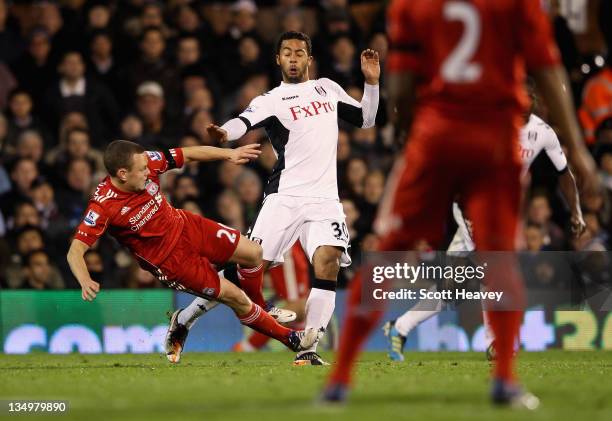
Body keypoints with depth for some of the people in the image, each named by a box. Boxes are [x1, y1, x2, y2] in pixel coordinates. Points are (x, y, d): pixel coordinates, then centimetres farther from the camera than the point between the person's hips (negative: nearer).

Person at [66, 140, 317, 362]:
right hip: (169, 260, -6)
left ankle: (257, 307, 34)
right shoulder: (103, 207, -31)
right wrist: (86, 282, -50)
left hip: (185, 226, 6)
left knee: (253, 254, 2)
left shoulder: (147, 164, -17)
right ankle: (289, 338, 17)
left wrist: (229, 154, -6)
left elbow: (188, 155, -2)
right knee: (235, 297, -3)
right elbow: (75, 252, -32)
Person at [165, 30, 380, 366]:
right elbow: (246, 121, -20)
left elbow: (365, 120, 27)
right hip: (284, 196, -3)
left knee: (327, 263, -18)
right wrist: (225, 132, -43)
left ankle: (307, 351, -14)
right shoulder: (271, 100, 1)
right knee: (252, 265, -12)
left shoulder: (328, 88, 17)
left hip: (324, 199, 3)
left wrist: (371, 82, 11)